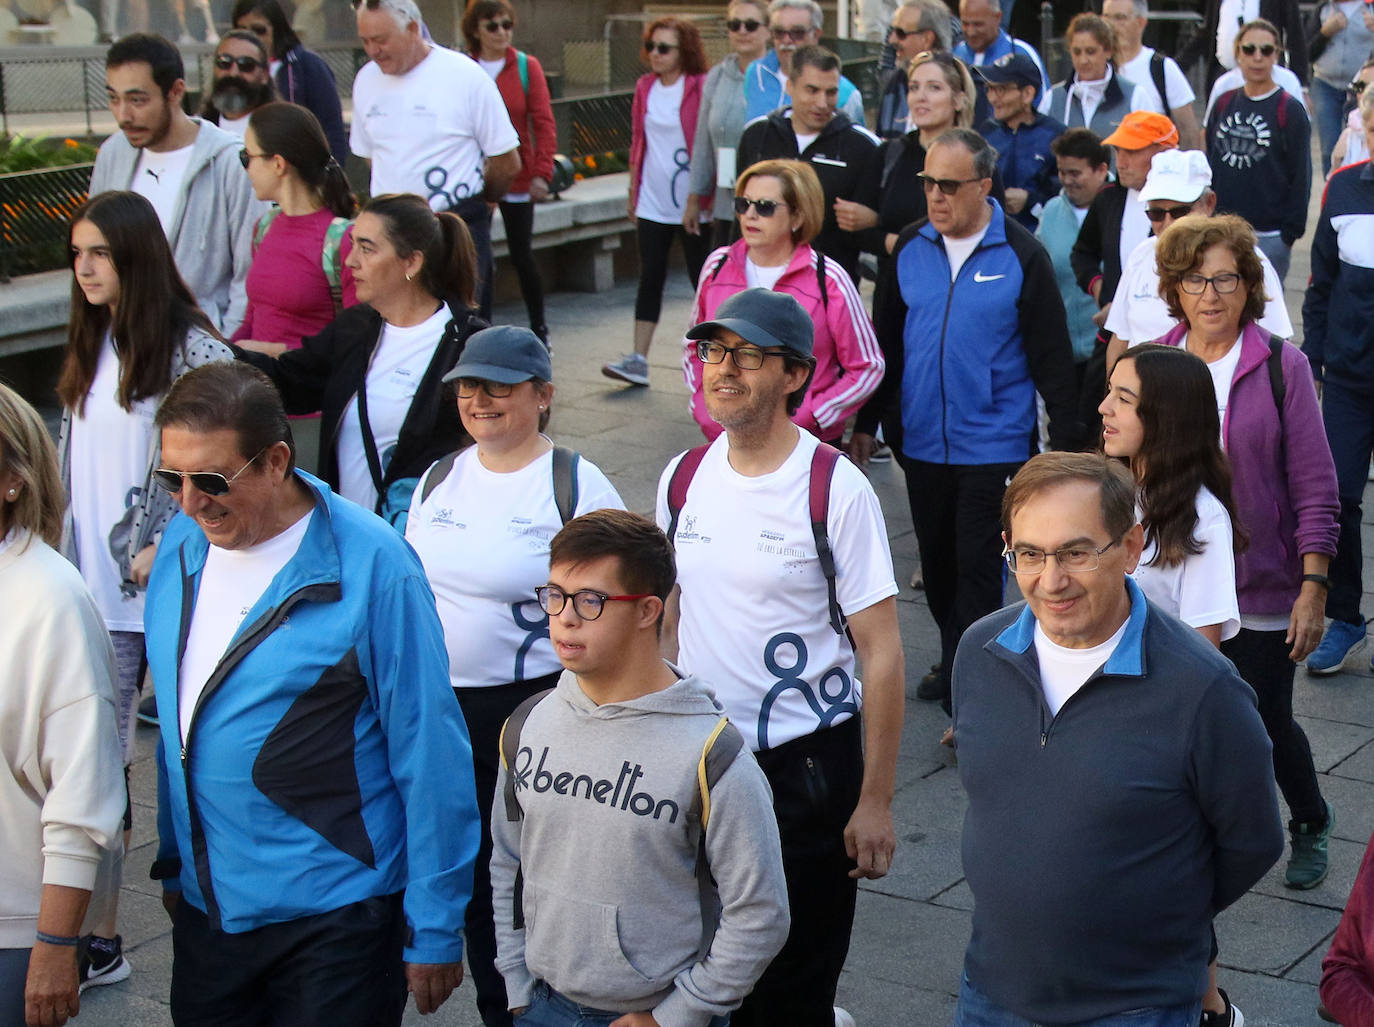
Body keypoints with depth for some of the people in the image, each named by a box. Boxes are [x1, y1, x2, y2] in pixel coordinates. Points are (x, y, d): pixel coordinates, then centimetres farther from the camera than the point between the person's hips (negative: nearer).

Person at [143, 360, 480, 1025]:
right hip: (206, 907, 6)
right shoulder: (181, 546, 1)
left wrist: (434, 933, -12)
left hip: (335, 919, -6)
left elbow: (430, 757, -14)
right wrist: (174, 860, 15)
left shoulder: (370, 565, -17)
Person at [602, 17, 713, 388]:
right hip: (652, 202, 5)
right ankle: (638, 360, 2)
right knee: (650, 279, 3)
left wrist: (704, 197, -12)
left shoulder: (701, 88, -9)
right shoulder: (645, 87, 8)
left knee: (703, 279, 5)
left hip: (691, 204, -5)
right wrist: (633, 191, 15)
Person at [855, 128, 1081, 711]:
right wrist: (866, 422, 14)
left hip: (993, 442, -4)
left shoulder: (1021, 256, -7)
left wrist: (1066, 440, -5)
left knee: (977, 566, -2)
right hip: (921, 440, 5)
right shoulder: (910, 249, 4)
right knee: (937, 560, 15)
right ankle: (954, 663, 32)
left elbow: (1052, 355, -5)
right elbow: (886, 340, 13)